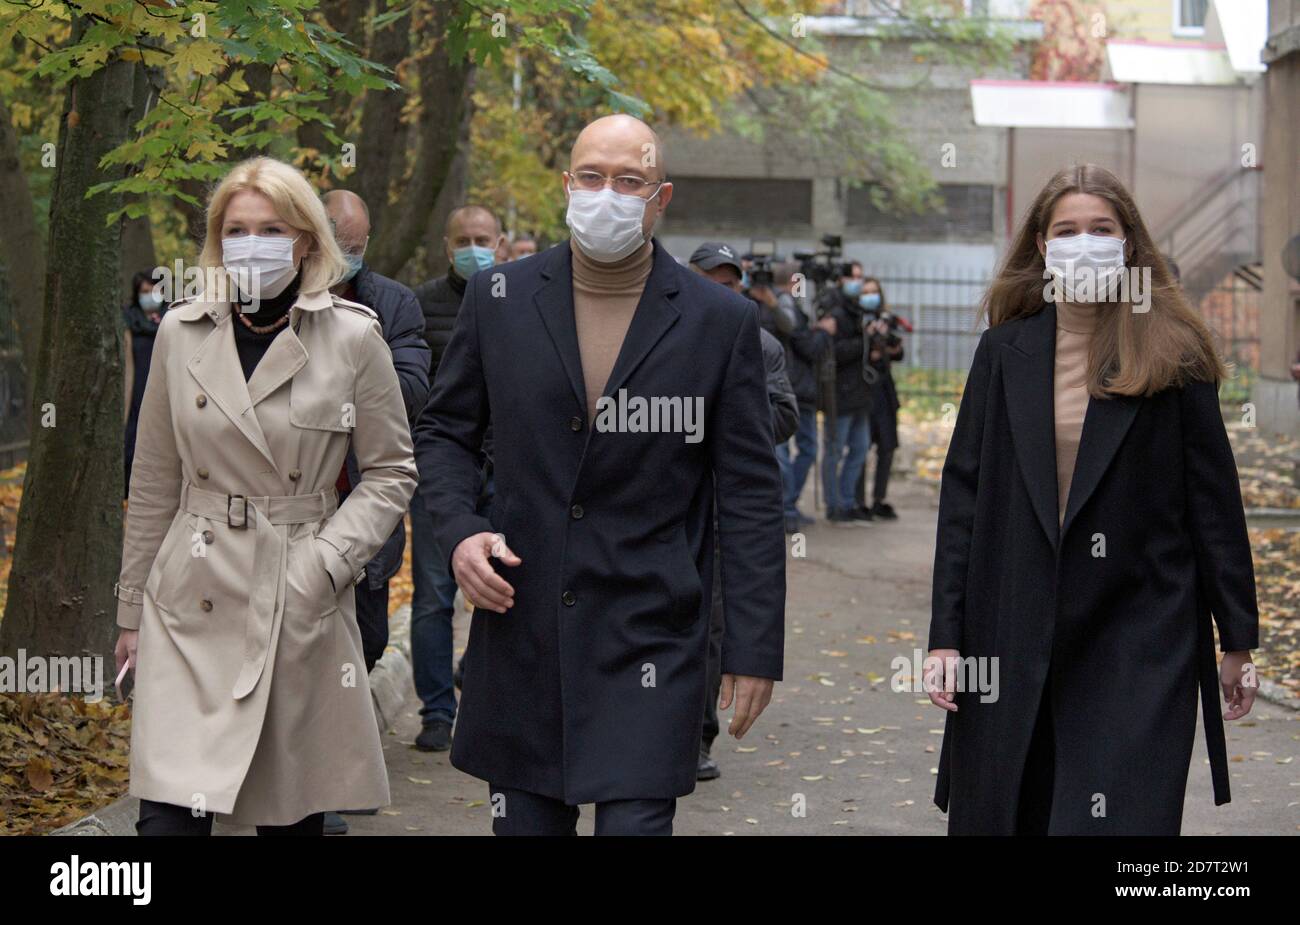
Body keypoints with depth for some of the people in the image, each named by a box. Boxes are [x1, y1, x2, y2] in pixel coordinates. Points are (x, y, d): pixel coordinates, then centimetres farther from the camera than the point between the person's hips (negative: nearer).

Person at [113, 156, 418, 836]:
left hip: (300, 604, -1)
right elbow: (154, 484, 12)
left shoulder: (353, 336, -2)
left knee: (293, 814, 7)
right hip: (193, 604, 1)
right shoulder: (182, 332, 5)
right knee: (169, 813, -10)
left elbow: (391, 471, 4)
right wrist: (132, 610, 14)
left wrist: (325, 562, -10)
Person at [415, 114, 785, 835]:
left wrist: (754, 648, -3)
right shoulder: (498, 300, 5)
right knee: (525, 822, 9)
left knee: (635, 822, -8)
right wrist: (459, 529, -5)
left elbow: (748, 495, 0)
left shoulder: (721, 322, -1)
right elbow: (443, 431, 15)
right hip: (519, 630, 2)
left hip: (650, 640, -2)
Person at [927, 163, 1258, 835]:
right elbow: (963, 496, 6)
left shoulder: (1172, 356, 0)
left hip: (1141, 638, -2)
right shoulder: (1004, 351, 6)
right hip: (1016, 637, 3)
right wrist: (946, 635, 0)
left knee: (1122, 818, -8)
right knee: (1006, 816, 8)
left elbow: (1214, 502, 2)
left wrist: (1238, 640, 1)